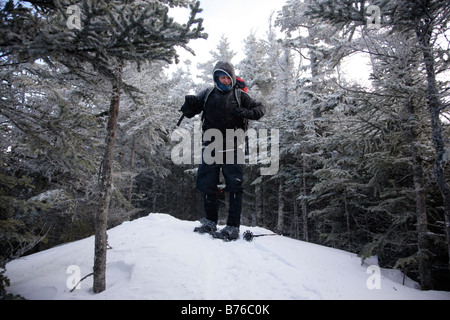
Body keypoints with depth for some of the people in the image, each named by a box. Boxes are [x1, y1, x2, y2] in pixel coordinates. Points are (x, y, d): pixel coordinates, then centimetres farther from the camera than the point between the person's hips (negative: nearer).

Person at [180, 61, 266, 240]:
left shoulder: (239, 95, 6)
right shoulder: (207, 94, 11)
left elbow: (261, 108, 10)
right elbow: (189, 113, 15)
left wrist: (247, 113, -12)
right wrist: (190, 104, -9)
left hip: (232, 149, -3)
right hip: (210, 147, 3)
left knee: (234, 186, -6)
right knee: (206, 185, 6)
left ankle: (233, 227, 0)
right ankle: (210, 222, 20)